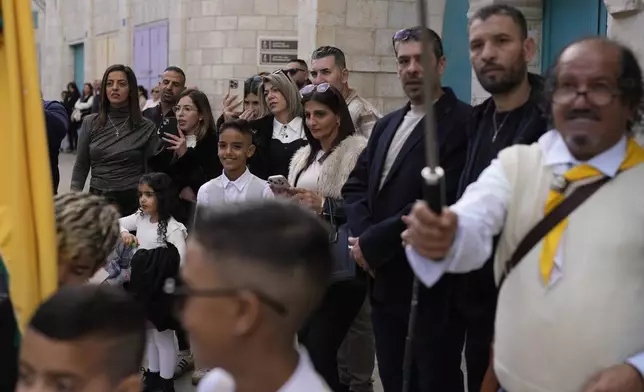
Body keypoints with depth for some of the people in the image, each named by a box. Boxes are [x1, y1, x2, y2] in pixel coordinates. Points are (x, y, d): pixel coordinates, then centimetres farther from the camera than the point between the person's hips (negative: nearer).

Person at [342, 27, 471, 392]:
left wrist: (374, 243, -14)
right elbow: (356, 186, 12)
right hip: (385, 279, 7)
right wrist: (363, 236, -7)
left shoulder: (462, 122, -12)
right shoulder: (387, 125, 16)